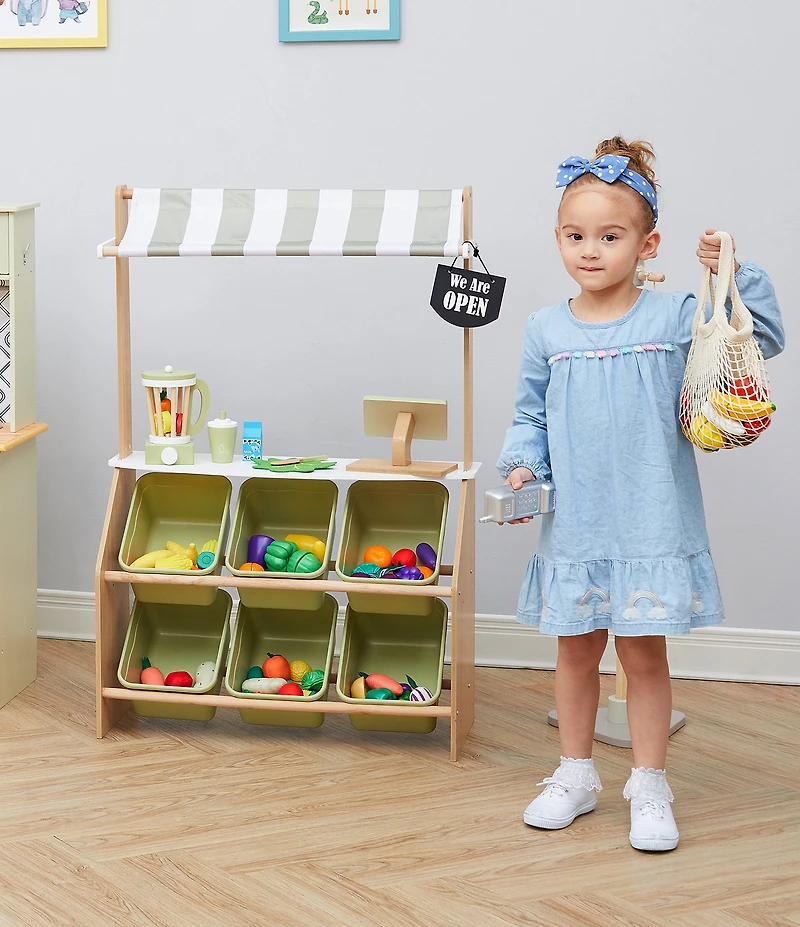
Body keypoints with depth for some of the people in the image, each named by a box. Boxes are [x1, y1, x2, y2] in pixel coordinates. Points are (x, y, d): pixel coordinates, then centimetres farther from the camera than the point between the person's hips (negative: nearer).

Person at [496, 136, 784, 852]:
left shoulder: (677, 318, -4)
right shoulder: (547, 331, 3)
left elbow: (763, 340, -2)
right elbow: (531, 417, 11)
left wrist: (736, 274, -14)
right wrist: (523, 466, -6)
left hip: (651, 524, -2)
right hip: (574, 526, 3)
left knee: (643, 654, 4)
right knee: (576, 651, 13)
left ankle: (650, 788, 17)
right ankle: (576, 776, 29)